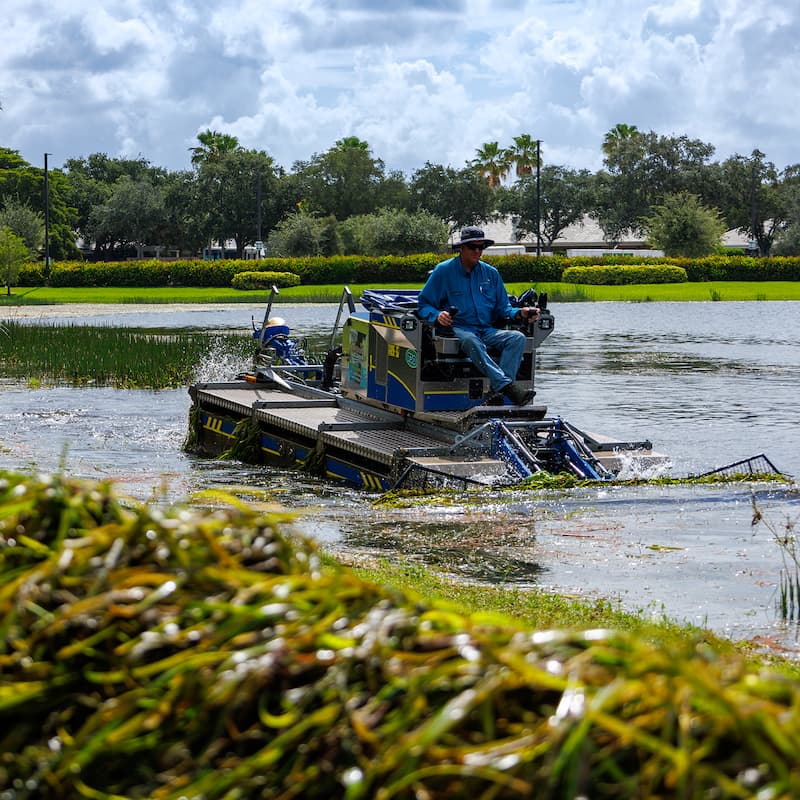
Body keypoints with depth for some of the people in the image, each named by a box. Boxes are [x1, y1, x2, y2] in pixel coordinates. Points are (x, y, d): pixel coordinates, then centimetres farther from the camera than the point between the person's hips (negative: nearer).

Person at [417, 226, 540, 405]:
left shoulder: (491, 273, 17)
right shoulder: (444, 271, 5)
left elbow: (502, 308, 20)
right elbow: (423, 305, 5)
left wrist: (519, 313, -2)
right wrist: (437, 315, -17)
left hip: (487, 330, 4)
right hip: (459, 329, -4)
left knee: (517, 338, -25)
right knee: (471, 341, -40)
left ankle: (497, 393, -41)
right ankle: (508, 385, -54)